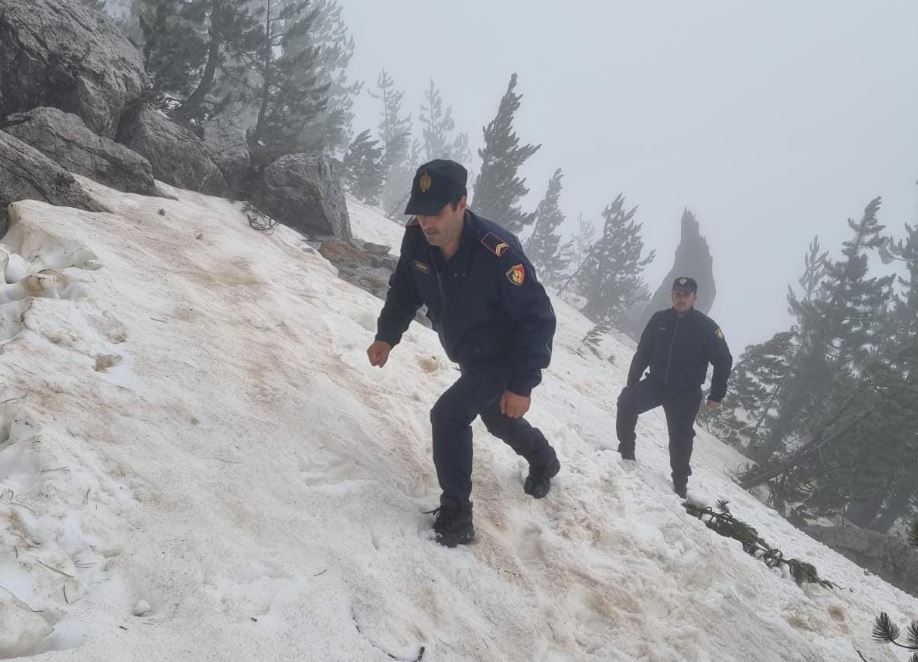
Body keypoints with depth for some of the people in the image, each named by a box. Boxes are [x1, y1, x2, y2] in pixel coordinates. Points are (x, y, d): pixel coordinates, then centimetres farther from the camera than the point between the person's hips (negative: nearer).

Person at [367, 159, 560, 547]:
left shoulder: (498, 252, -37)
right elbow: (404, 290, 2)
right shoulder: (417, 240, -19)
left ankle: (455, 518, -8)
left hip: (507, 358, -7)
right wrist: (386, 336, -12)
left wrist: (522, 385, -29)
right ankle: (544, 460, 60)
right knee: (497, 419, 28)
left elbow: (538, 319, -30)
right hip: (471, 358, 7)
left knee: (448, 415, -22)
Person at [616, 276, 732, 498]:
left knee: (680, 439, 5)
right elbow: (642, 353, 6)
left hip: (686, 395, -2)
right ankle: (626, 451, -4)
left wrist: (716, 396, -6)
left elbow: (724, 361, -4)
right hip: (656, 383, 2)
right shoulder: (659, 319, -2)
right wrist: (632, 382, 4)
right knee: (626, 402, -20)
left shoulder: (707, 327, -9)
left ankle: (680, 482, 25)